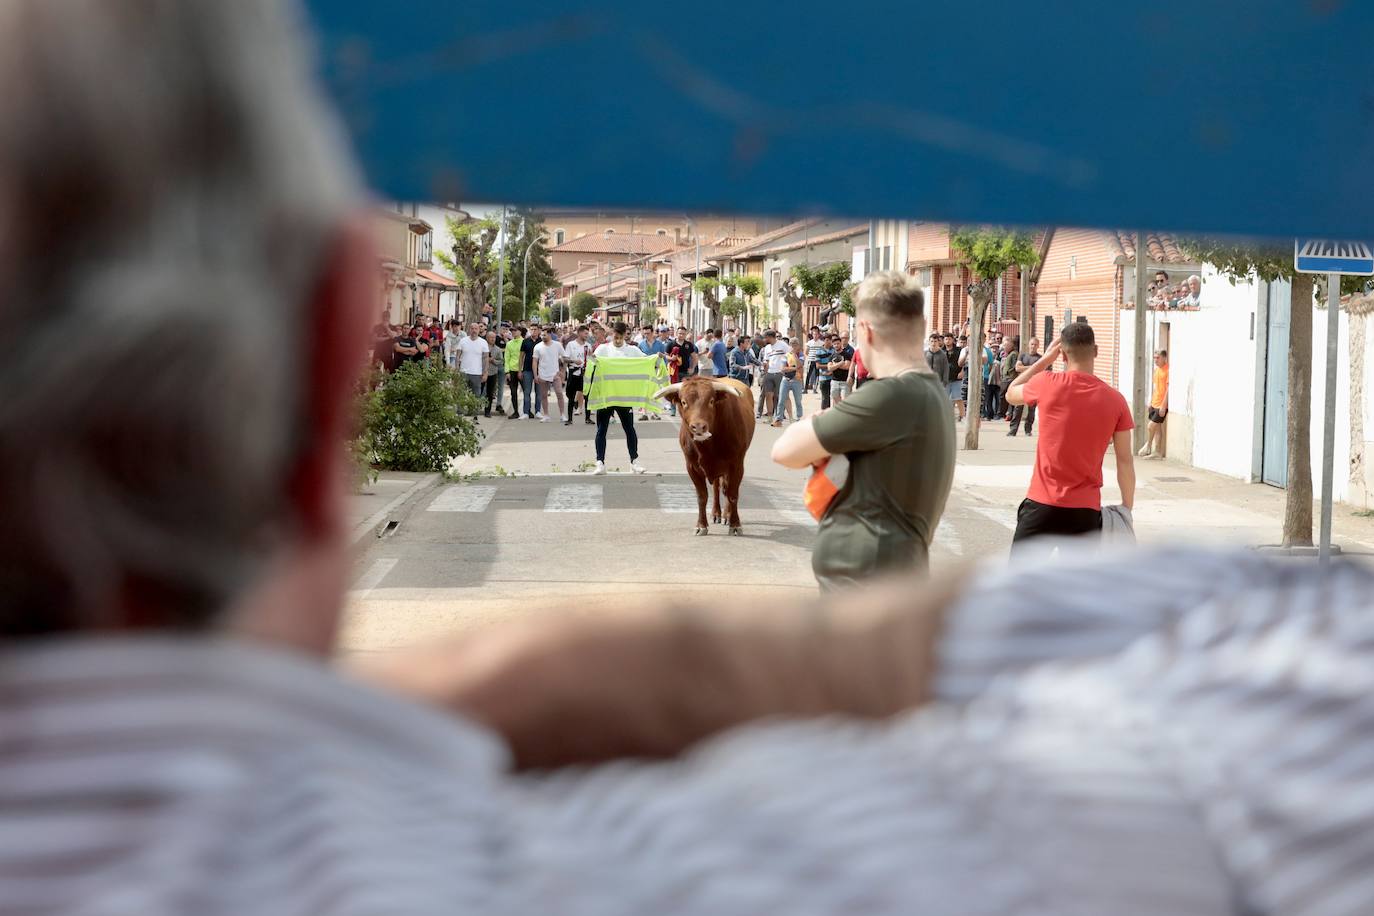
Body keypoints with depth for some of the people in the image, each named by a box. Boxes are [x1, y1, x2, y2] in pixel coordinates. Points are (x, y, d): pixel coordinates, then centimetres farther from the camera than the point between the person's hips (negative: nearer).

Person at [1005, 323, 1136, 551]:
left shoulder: (1047, 384, -6)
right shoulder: (1114, 399, -2)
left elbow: (1011, 393, 17)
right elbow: (1124, 461, 1)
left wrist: (1045, 359, 18)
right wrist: (1127, 506, 10)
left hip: (1042, 504, -1)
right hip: (1086, 510, 1)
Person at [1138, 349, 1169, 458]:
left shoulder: (1167, 370, -15)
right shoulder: (1157, 369, 11)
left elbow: (1168, 389, -17)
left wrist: (1163, 406, -18)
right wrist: (1151, 401, 18)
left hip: (1161, 405, -8)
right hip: (1154, 404, 8)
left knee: (1151, 426, -7)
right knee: (1157, 428, 11)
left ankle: (1148, 446, 15)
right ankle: (1157, 452, 15)